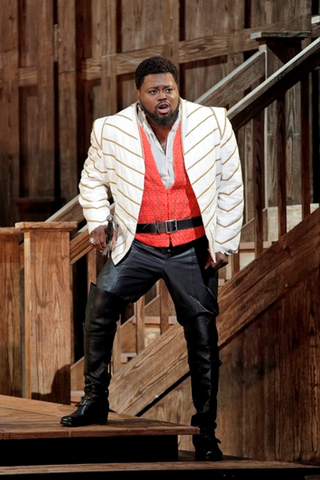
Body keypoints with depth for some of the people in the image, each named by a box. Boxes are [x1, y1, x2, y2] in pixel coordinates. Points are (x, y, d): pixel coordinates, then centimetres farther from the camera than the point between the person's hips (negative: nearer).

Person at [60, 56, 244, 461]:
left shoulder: (212, 123, -4)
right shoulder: (111, 131, -4)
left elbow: (230, 185, 3)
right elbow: (93, 179, 15)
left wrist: (224, 244, 1)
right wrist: (98, 222, 0)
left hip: (193, 246, 0)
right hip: (139, 244, 0)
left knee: (203, 335, 0)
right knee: (101, 299, -23)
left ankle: (206, 431, 11)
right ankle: (95, 400, -10)